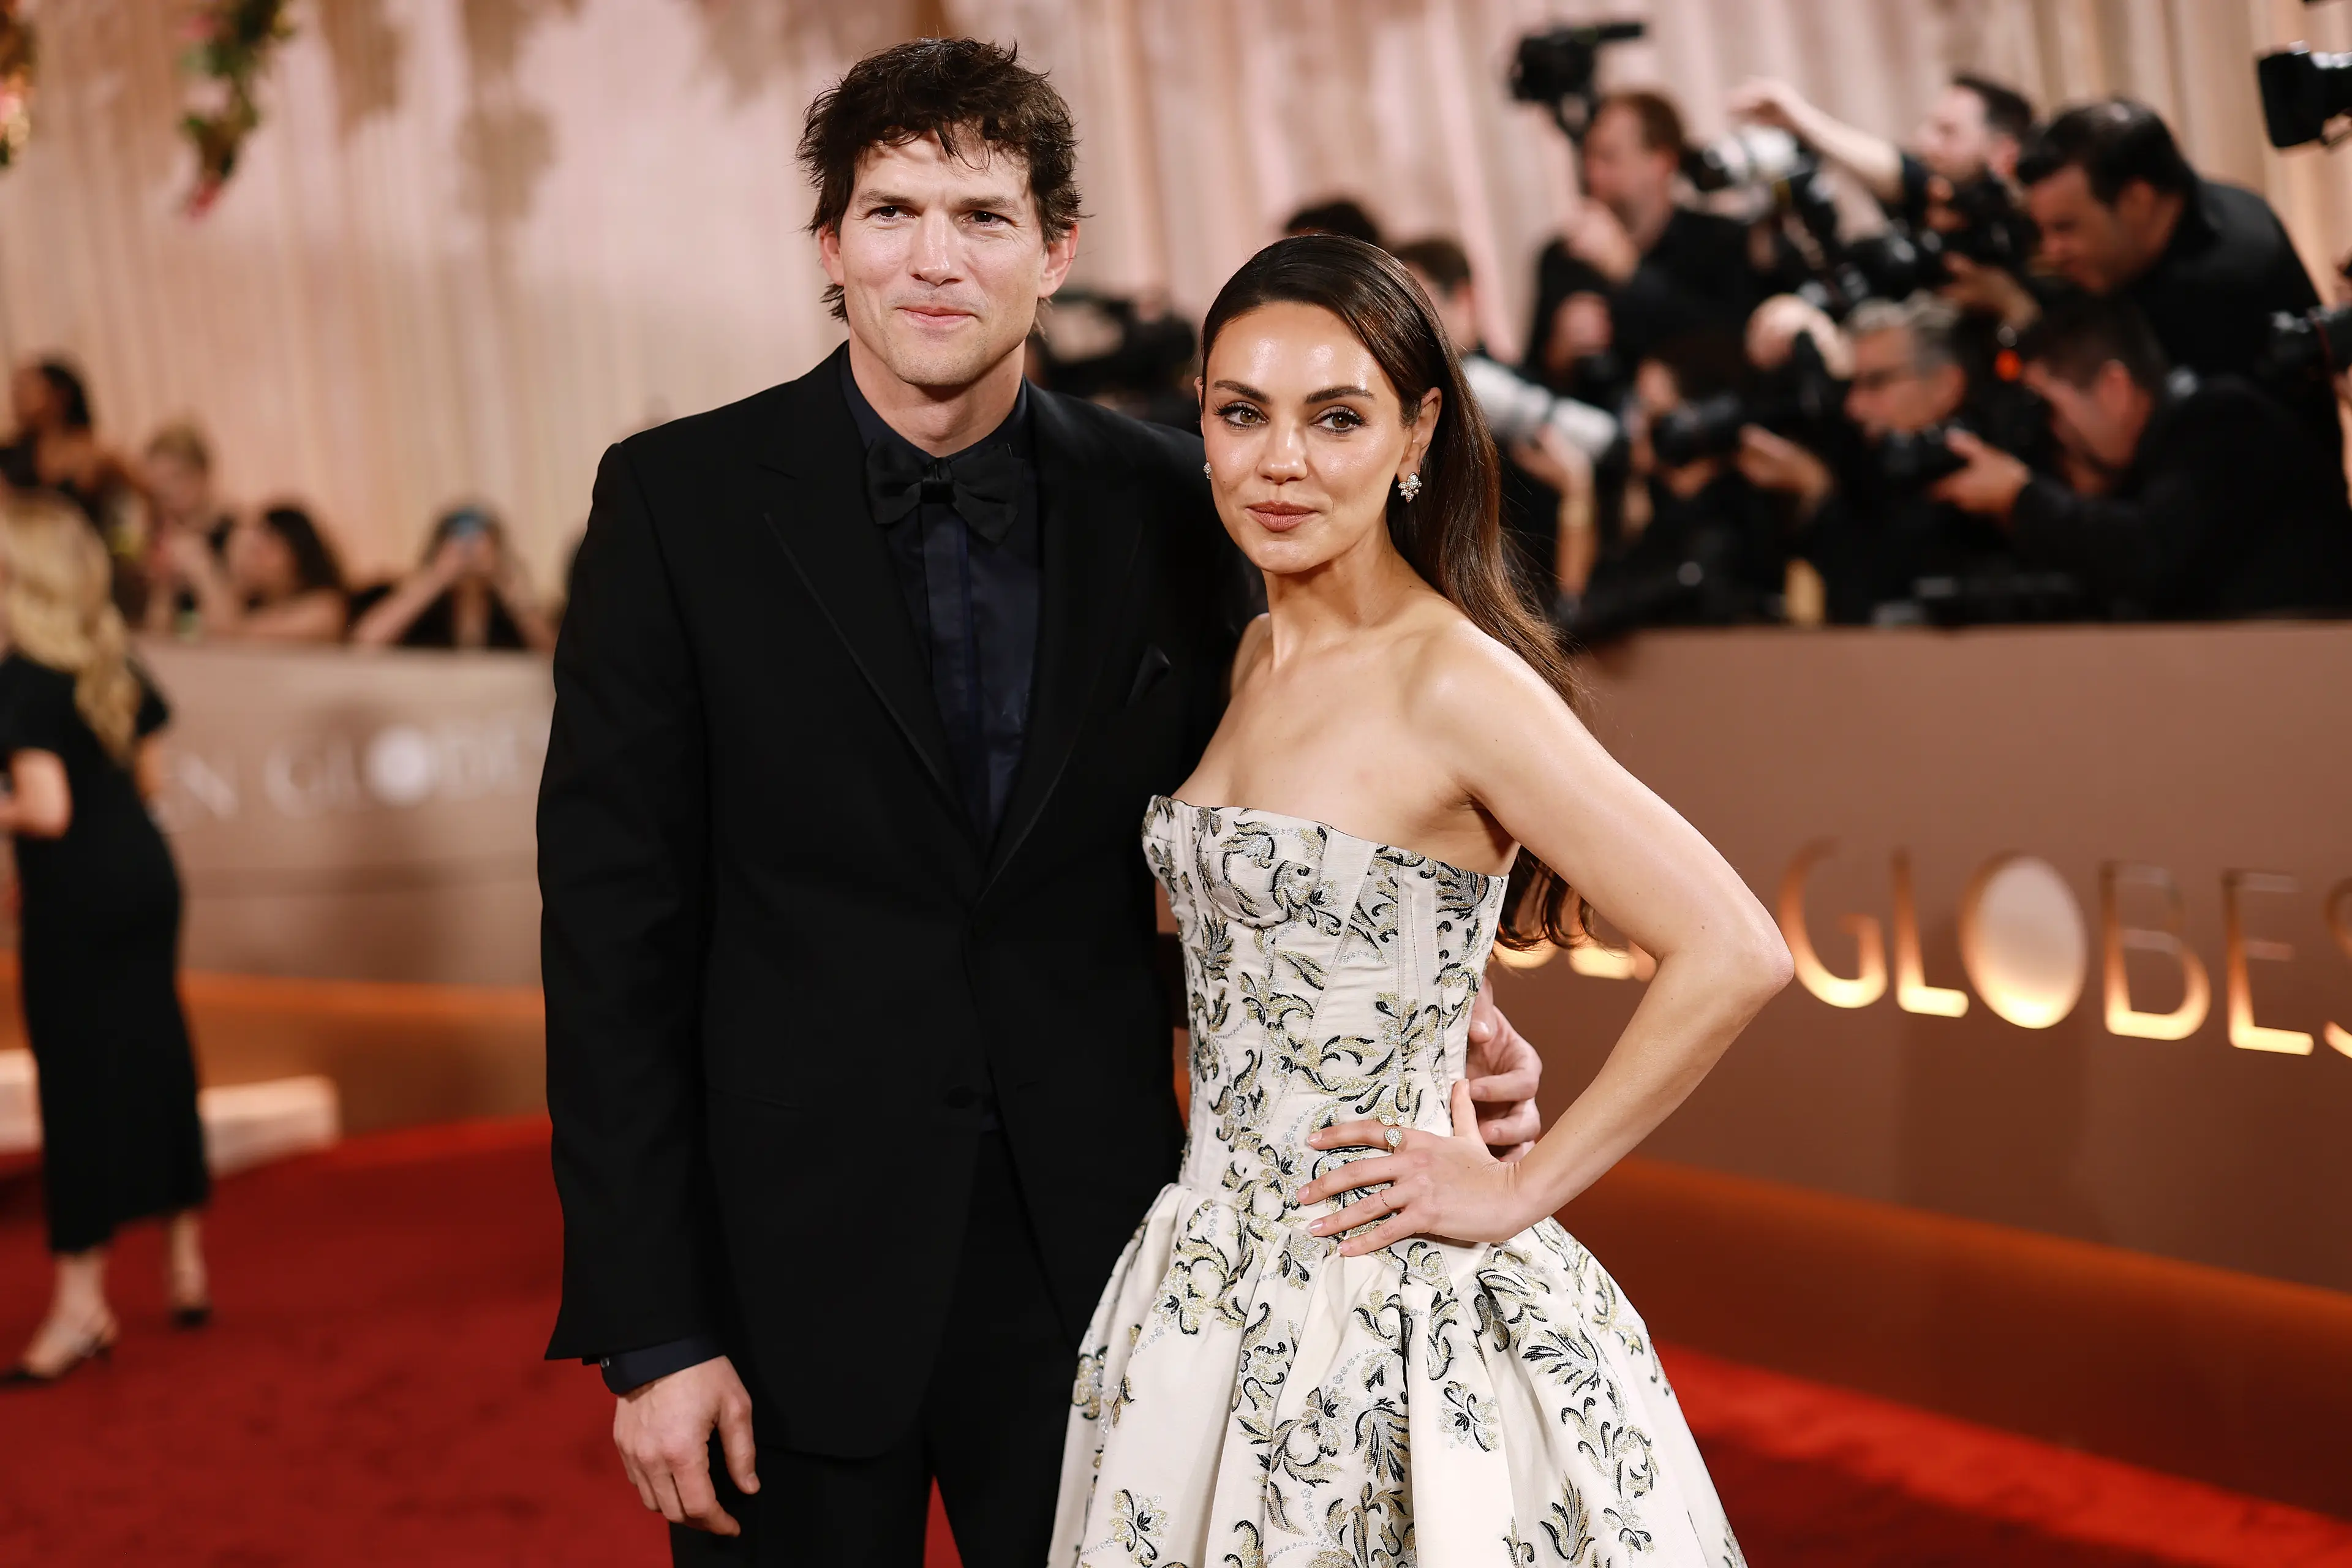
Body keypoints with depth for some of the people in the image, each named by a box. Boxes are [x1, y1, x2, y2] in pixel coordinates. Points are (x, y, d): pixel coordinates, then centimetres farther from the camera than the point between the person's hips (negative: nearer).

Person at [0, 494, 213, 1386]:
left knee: (78, 1083, -1)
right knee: (156, 1059, 16)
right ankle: (186, 1267, 27)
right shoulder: (113, 662, 5)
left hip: (74, 897, -7)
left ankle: (82, 1301, 5)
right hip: (145, 870, 7)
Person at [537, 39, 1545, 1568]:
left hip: (1091, 1256, 2)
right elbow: (615, 925, -6)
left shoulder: (1172, 505, 1)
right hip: (792, 1264, -1)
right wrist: (651, 1329, -10)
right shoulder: (680, 499, -5)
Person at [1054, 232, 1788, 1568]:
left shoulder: (1454, 682, -18)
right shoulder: (1259, 660, 6)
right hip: (1219, 1296, 8)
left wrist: (1521, 1190, -16)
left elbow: (1735, 955, -24)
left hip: (1381, 1302, -7)